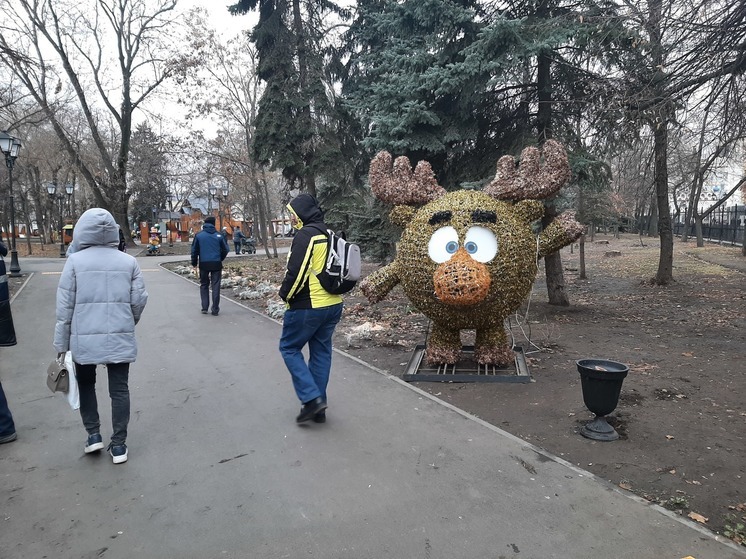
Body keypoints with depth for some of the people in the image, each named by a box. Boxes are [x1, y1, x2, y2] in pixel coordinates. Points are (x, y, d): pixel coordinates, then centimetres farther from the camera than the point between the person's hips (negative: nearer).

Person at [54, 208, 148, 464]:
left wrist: (61, 344, 4)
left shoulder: (75, 261, -5)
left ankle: (93, 434, 20)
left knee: (86, 384, 21)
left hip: (84, 339, -1)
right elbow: (139, 300, 1)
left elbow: (65, 307, -4)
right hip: (120, 338, 1)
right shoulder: (129, 262, 0)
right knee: (119, 389, 9)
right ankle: (118, 444, 13)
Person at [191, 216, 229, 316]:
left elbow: (194, 250, 1)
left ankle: (204, 308, 11)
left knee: (204, 285, 15)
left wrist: (194, 263, 12)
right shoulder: (219, 236, 0)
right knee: (215, 286, 5)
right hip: (216, 263, 0)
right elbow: (225, 249, 3)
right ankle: (215, 309, 4)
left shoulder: (199, 235, 0)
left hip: (203, 264, 1)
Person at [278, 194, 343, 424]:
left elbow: (296, 272, -20)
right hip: (333, 304, 8)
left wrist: (285, 294, -5)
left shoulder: (305, 234, -14)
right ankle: (318, 407, 20)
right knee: (321, 352, 14)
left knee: (289, 348, 8)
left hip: (307, 307, -8)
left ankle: (311, 399, -1)